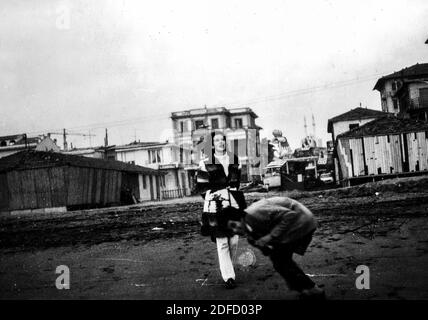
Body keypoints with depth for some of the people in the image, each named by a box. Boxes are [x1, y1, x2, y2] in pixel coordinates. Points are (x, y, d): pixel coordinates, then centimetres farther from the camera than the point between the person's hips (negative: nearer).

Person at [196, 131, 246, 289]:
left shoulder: (234, 159, 9)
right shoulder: (206, 163, -3)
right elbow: (202, 185, 2)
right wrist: (213, 197, 2)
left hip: (234, 204, 4)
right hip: (215, 205, -4)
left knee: (234, 240, 5)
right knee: (222, 242, -5)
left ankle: (226, 268, 28)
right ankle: (228, 277, 2)